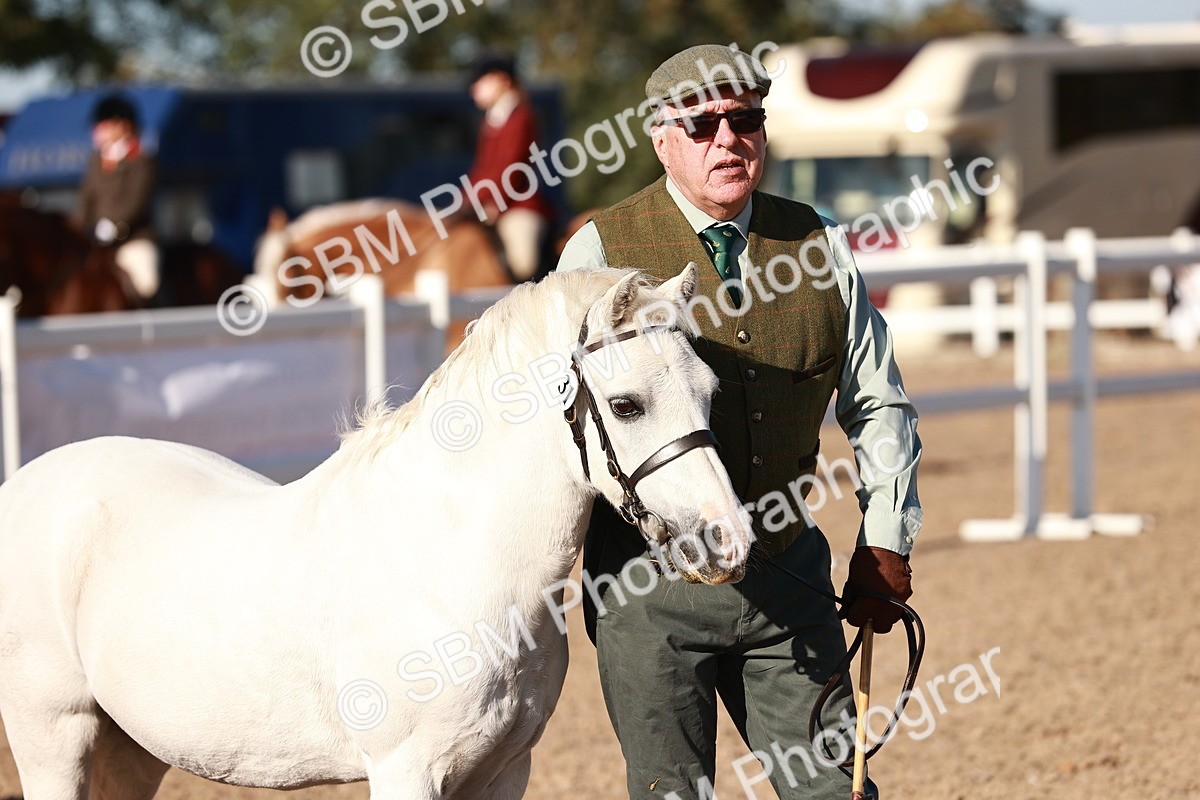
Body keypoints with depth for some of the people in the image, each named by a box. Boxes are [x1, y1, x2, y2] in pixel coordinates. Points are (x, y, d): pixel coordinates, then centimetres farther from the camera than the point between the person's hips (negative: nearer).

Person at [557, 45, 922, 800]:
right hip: (651, 589, -3)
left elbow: (879, 405, 13)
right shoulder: (601, 252, -5)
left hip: (787, 575, 3)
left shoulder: (819, 244, 5)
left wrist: (886, 545, 5)